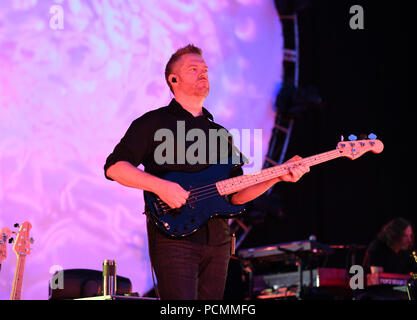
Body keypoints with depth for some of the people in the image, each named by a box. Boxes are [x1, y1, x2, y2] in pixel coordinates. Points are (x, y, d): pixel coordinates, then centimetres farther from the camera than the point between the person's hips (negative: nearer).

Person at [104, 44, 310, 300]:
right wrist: (160, 186, -18)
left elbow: (235, 195, 18)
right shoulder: (154, 123, 4)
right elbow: (114, 166, -6)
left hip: (217, 240, 6)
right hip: (173, 236, -6)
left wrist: (277, 177, 4)